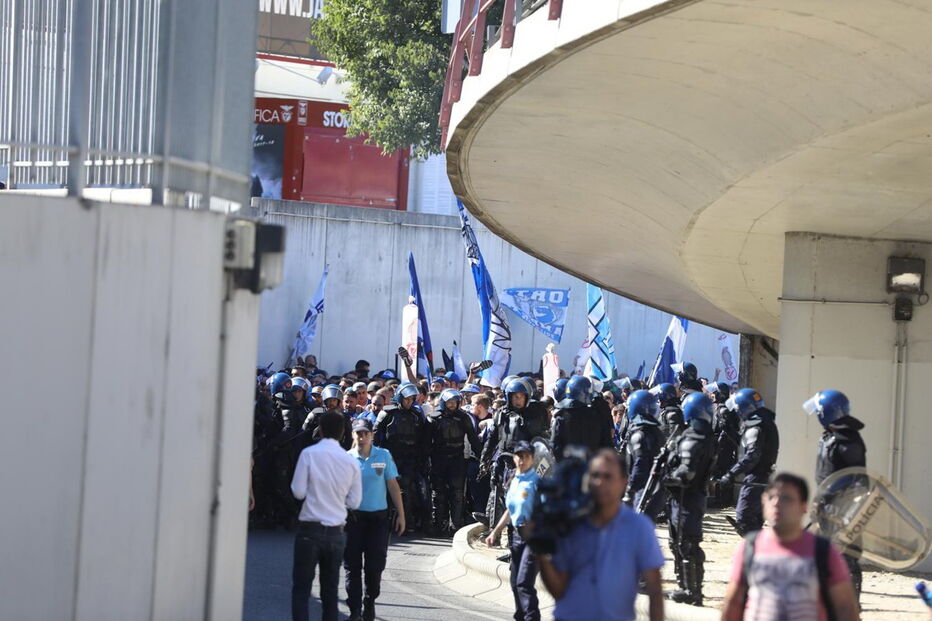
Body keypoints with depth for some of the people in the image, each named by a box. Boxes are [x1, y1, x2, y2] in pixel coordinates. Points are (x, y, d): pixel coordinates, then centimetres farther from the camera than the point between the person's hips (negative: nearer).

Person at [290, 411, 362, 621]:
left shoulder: (309, 454, -8)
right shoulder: (350, 461, 1)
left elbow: (298, 492, -9)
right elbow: (354, 502, 4)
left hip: (310, 529, -3)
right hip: (336, 532, 3)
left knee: (301, 587, 1)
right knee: (330, 589, 11)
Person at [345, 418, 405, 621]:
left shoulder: (383, 456, 2)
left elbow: (393, 486, 5)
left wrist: (400, 514, 2)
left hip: (378, 517, 0)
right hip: (353, 517, 0)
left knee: (375, 564, 2)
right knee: (352, 564, 0)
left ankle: (370, 604, 20)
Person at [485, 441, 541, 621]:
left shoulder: (537, 482, -10)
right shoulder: (513, 481, 13)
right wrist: (495, 532, 21)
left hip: (532, 535, -7)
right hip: (515, 535, 8)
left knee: (524, 583, -15)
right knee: (515, 583, 13)